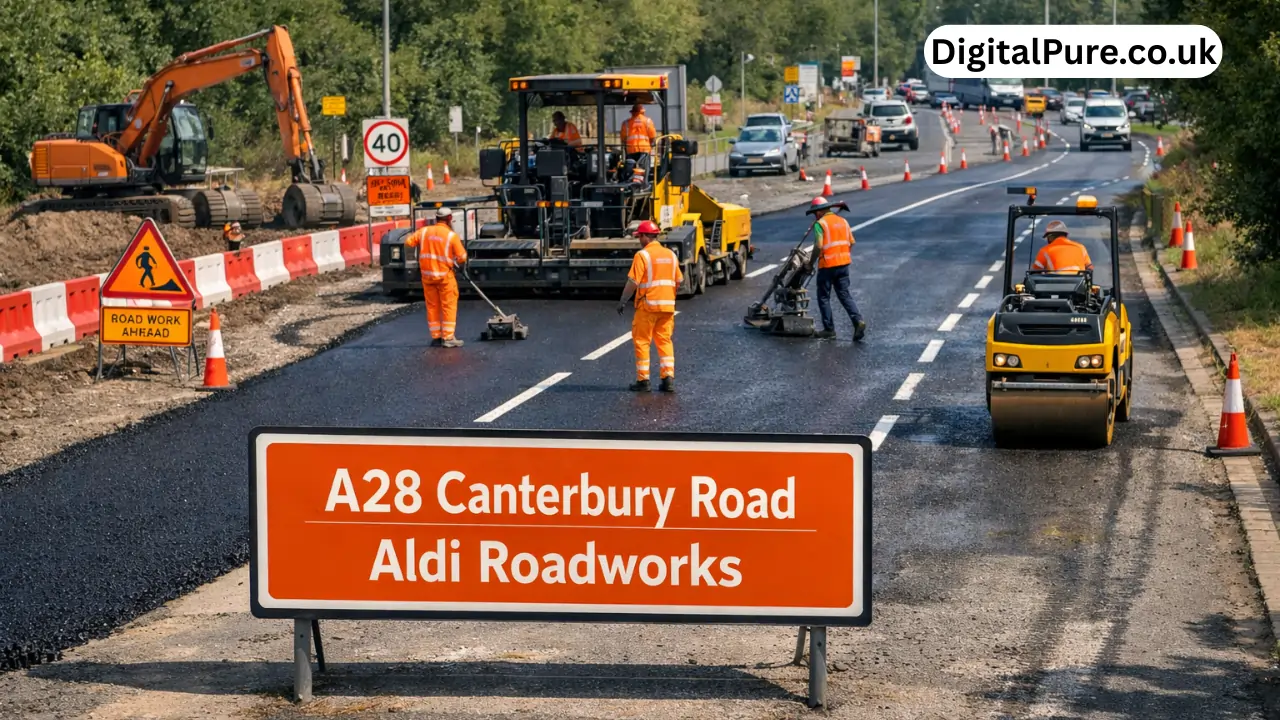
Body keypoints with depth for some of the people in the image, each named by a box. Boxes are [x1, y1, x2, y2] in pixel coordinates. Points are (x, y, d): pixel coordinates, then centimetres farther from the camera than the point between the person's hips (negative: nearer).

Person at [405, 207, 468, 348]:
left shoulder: (424, 231, 0)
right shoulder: (452, 235, -9)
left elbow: (408, 242, 3)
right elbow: (462, 257, -9)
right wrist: (459, 264, 13)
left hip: (427, 274, 4)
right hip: (445, 275, -4)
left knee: (432, 306, 12)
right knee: (449, 306, 3)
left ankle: (436, 337, 14)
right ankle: (448, 337, -1)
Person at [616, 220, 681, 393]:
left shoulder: (642, 255, -11)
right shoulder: (671, 255, 8)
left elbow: (633, 282, -15)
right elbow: (679, 281, 12)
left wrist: (623, 301, -7)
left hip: (647, 305, -6)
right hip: (667, 305, 6)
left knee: (642, 341, 4)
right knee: (665, 341, 11)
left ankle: (643, 380, 5)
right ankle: (668, 378, 3)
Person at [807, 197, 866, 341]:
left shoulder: (820, 224, -11)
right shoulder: (842, 221, 11)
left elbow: (818, 246, -20)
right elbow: (851, 242, 12)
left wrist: (811, 262, -8)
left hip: (827, 265, -6)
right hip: (844, 263, 6)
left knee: (824, 297, 7)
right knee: (845, 295, 10)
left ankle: (829, 329, 9)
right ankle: (858, 321, -7)